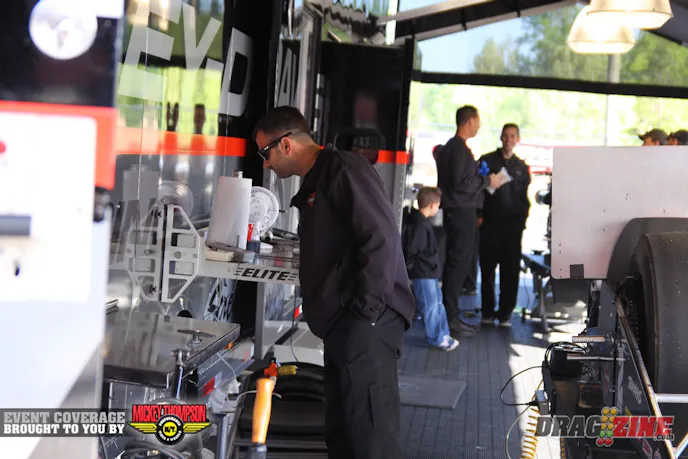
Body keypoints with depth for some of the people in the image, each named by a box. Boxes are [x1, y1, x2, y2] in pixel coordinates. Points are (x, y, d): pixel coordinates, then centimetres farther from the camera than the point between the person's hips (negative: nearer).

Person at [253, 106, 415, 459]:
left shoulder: (342, 169, -8)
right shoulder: (313, 185, 23)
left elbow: (381, 239, -19)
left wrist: (366, 313, -19)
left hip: (365, 326, -11)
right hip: (342, 326, 11)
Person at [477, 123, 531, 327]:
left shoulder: (522, 167, 15)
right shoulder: (487, 160, 6)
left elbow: (524, 196, 17)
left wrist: (522, 218, 3)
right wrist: (479, 215, -6)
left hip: (513, 224, 2)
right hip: (490, 221, -2)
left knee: (510, 270, -1)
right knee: (488, 267, 1)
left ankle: (505, 313, 5)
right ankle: (488, 312, 9)